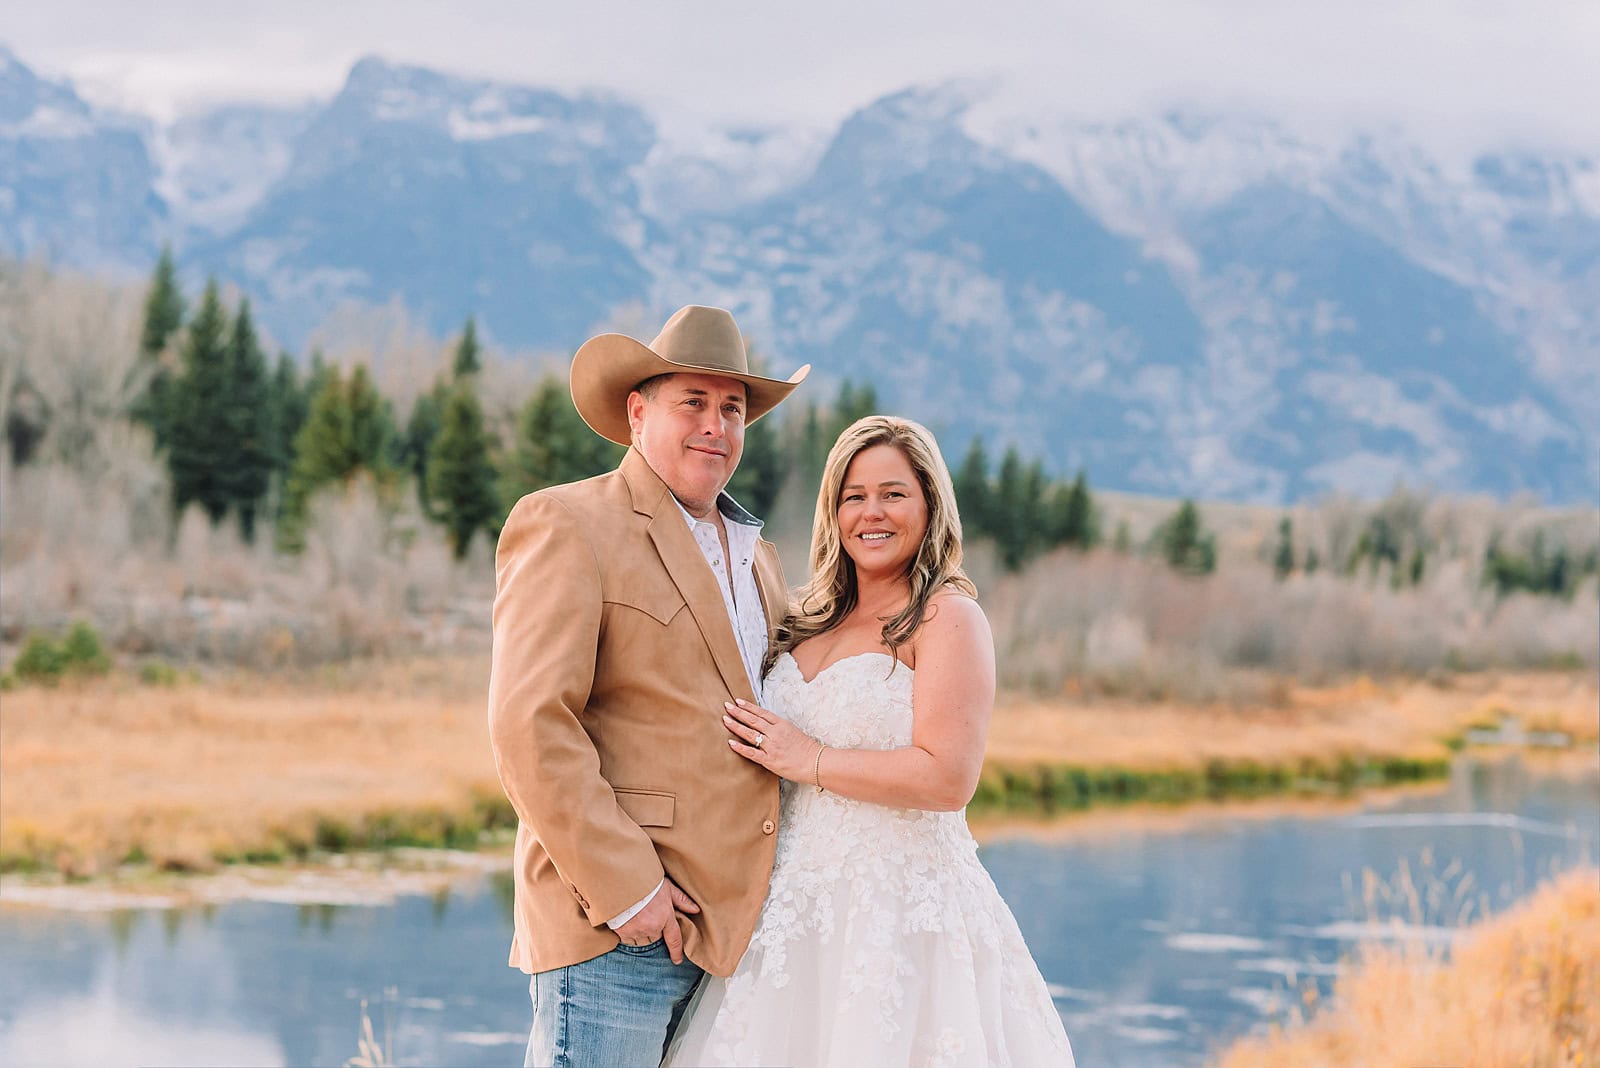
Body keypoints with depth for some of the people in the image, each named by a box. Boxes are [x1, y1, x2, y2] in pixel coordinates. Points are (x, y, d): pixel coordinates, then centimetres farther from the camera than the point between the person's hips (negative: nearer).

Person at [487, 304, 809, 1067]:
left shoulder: (755, 554, 21)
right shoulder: (566, 527, -4)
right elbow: (529, 726, -14)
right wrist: (623, 888, -17)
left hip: (732, 929, 7)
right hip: (613, 929, -7)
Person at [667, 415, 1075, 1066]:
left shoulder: (948, 616, -6)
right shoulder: (812, 620, 15)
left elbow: (948, 778, -17)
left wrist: (809, 761, -12)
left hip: (904, 913, -6)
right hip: (798, 912, 6)